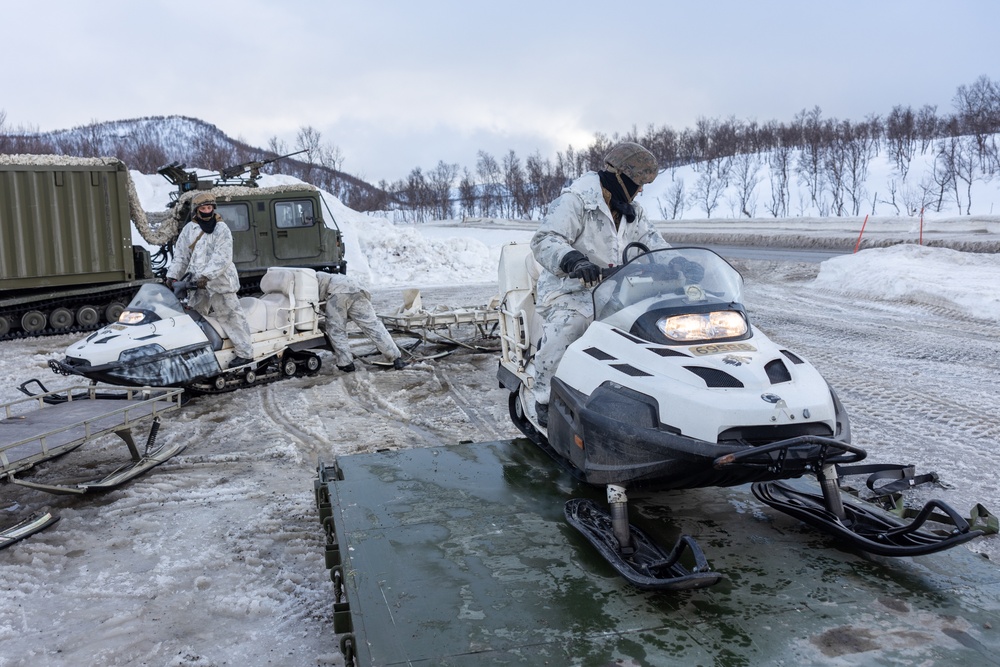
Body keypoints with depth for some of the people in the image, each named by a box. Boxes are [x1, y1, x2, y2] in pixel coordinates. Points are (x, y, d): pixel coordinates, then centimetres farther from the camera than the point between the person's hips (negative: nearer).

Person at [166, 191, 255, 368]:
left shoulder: (221, 229, -6)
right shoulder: (189, 229, 10)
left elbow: (222, 258, -16)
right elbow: (180, 255, 13)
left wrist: (207, 275, -25)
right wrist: (173, 275, 1)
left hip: (219, 281, -6)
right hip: (198, 283, 6)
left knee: (230, 316, -7)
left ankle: (245, 353, -4)